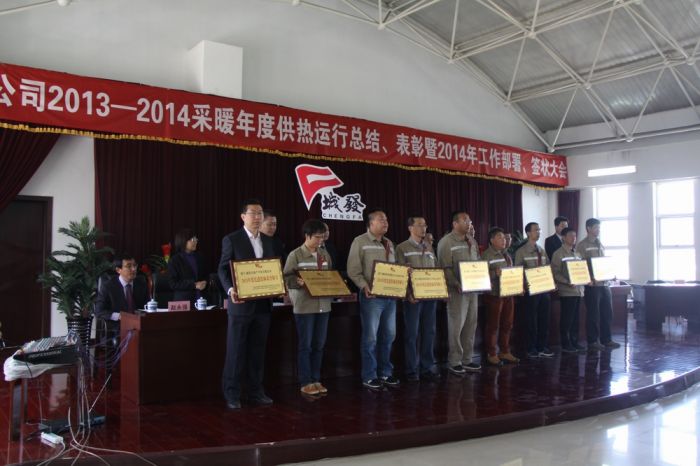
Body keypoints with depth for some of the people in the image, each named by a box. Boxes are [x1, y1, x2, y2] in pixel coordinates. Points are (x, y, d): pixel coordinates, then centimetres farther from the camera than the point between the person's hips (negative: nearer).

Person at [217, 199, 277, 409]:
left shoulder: (268, 241, 13)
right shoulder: (231, 239, -3)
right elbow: (223, 269, -6)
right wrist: (230, 289, -22)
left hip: (263, 303, 5)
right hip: (241, 303, -5)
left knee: (258, 350, 11)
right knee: (236, 350, 2)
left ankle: (256, 390, 21)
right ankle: (231, 394, 11)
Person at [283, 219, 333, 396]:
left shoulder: (325, 254, 12)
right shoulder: (295, 255, -5)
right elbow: (286, 277, -8)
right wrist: (297, 282, -26)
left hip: (323, 305, 6)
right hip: (304, 306, -5)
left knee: (319, 345, 10)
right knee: (305, 345, 1)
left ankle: (316, 380, 20)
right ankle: (305, 383, 9)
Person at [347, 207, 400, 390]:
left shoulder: (389, 244, 16)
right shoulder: (360, 242, -4)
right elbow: (353, 270, -10)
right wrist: (365, 287, -21)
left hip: (390, 295, 7)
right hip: (372, 296, -6)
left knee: (388, 335, 11)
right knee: (370, 337, -1)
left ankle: (385, 373, 23)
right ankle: (369, 376, 9)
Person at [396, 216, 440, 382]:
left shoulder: (429, 248, 17)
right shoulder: (402, 248, 0)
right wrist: (408, 293, -18)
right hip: (413, 297, -5)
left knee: (429, 332, 8)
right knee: (412, 334, 0)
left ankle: (427, 367, 17)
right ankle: (412, 370, 8)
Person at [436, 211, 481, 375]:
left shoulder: (472, 241, 15)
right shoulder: (446, 242, -8)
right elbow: (445, 268, -12)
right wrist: (457, 285, -20)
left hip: (473, 289, 7)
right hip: (457, 290, -7)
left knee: (470, 325, 9)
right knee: (456, 326, -2)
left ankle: (466, 360, 19)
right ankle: (454, 362, 8)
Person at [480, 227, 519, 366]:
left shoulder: (506, 254, 15)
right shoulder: (486, 255, -9)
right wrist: (495, 273, -32)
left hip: (508, 293, 7)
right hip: (494, 294, -7)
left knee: (507, 324, 12)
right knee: (493, 325, 1)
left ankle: (504, 352, 23)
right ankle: (491, 354, 9)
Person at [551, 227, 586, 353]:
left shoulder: (577, 254, 17)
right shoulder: (558, 253, -6)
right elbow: (556, 273, -12)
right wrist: (568, 282, -23)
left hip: (578, 290, 7)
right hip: (567, 291, -7)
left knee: (575, 318, 11)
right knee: (566, 318, -2)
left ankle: (574, 342, 19)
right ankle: (565, 345, 6)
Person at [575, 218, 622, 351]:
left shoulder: (600, 244, 16)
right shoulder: (582, 246, -5)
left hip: (604, 283, 7)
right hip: (592, 284, -7)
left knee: (607, 312, 10)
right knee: (593, 314, 0)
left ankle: (606, 339, 20)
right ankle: (592, 341, 8)